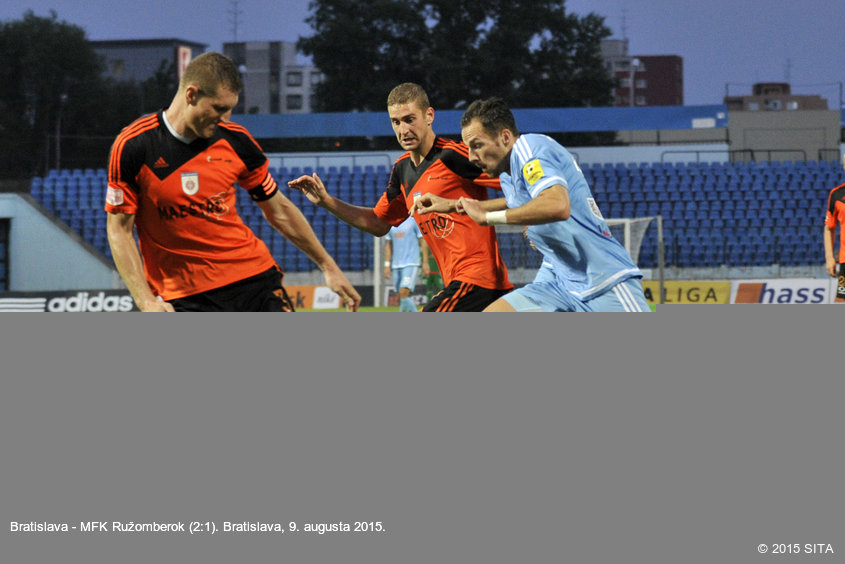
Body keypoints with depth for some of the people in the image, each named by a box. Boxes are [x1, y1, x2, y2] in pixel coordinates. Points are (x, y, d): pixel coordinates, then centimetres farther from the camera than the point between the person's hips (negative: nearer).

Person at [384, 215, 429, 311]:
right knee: (400, 297, 3)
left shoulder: (414, 220, -2)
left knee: (404, 293, -20)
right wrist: (387, 265, 12)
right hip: (396, 266, 6)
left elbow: (423, 242, -1)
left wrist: (425, 263, -7)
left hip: (411, 264, -6)